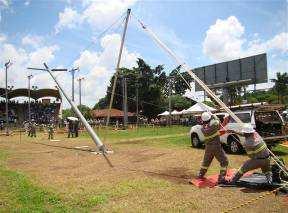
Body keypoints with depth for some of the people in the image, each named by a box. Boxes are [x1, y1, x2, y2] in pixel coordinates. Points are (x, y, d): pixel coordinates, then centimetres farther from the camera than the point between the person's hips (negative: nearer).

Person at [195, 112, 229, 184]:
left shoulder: (203, 128, -6)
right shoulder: (214, 124, -19)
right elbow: (217, 121, 1)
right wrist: (212, 115, 10)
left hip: (208, 147, 6)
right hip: (216, 146, -5)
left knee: (206, 161, 24)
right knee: (224, 162, 5)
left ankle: (200, 175, 35)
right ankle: (221, 178, 0)